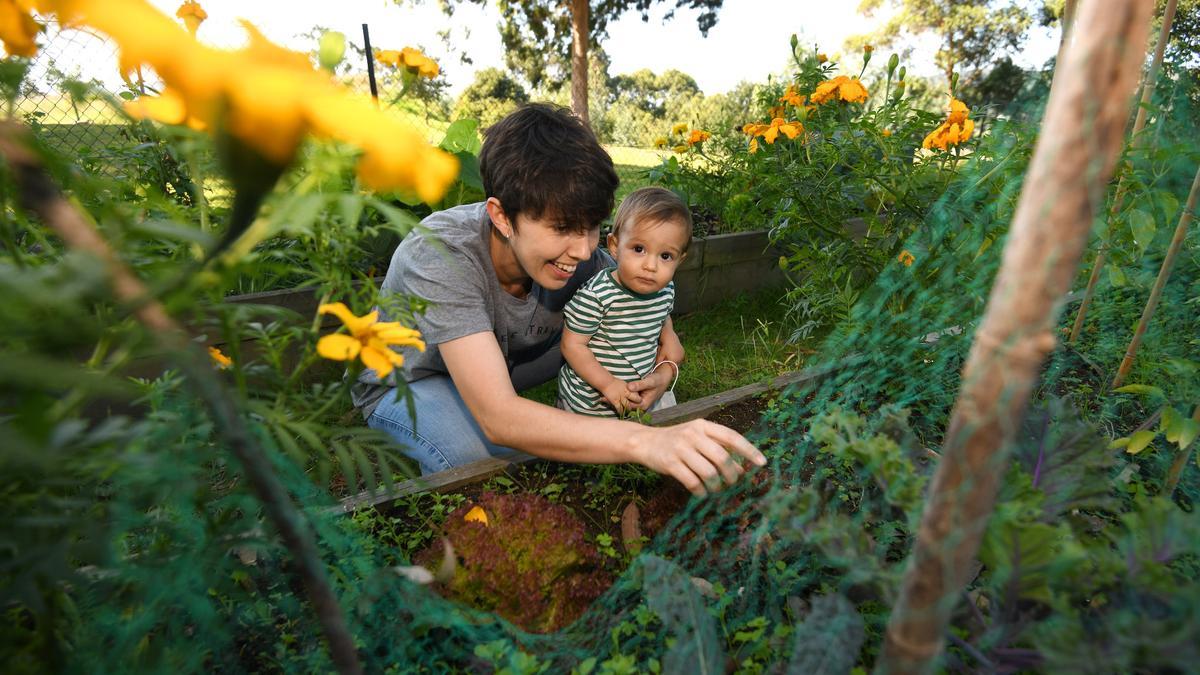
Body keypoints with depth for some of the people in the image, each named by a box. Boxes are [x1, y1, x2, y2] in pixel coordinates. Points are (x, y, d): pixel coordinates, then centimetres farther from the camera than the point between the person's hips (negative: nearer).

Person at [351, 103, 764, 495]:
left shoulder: (578, 254, -24)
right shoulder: (441, 255, -40)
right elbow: (498, 417, -48)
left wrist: (664, 366, -31)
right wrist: (644, 442, -60)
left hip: (501, 361, 5)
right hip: (408, 382, -5)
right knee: (494, 461, -35)